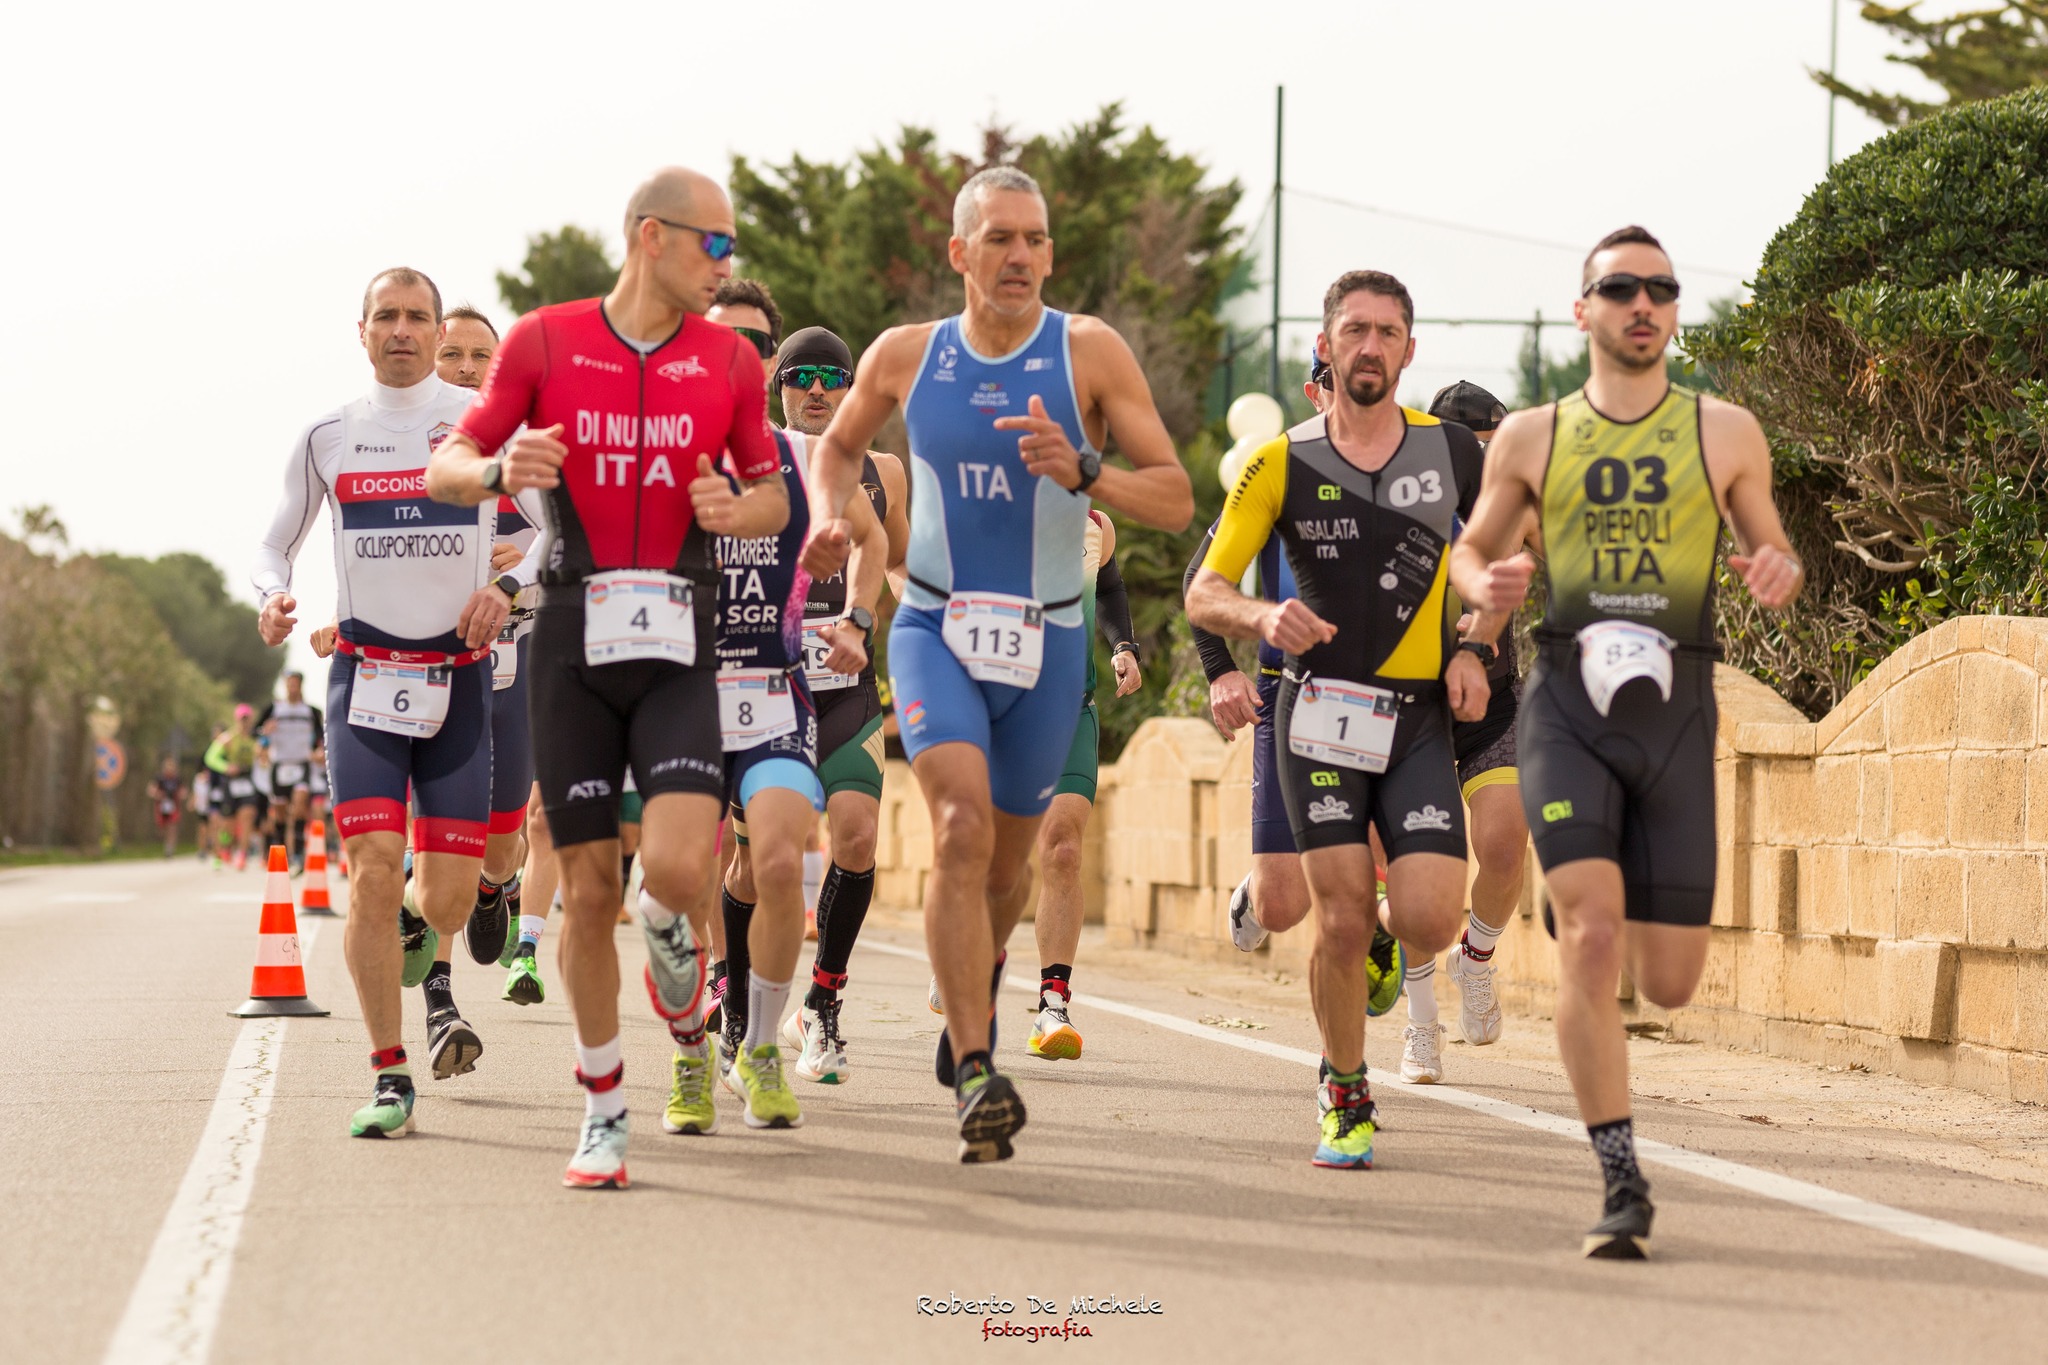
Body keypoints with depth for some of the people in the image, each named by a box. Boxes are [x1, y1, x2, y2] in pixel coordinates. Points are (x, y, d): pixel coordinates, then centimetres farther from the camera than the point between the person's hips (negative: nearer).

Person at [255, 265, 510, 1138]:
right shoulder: (328, 437, 7)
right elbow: (275, 544, 16)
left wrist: (507, 587, -12)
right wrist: (271, 599, -7)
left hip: (459, 676, 0)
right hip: (363, 673, 0)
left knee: (448, 890, -3)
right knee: (373, 870, -14)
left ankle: (436, 983, 34)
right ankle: (390, 1077, -7)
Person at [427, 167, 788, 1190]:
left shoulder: (729, 360, 8)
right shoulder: (544, 341, 2)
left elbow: (774, 495, 18)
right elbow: (445, 470, 4)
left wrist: (736, 510, -5)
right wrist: (499, 470, -18)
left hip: (679, 645, 1)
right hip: (572, 642, -1)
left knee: (677, 865, -19)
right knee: (587, 890, 0)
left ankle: (673, 947, 19)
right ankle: (604, 1115, 15)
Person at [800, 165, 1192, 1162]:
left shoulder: (1089, 353, -7)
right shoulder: (906, 356, 0)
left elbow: (1176, 499, -9)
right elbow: (839, 444, 21)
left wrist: (1082, 472, -26)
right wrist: (830, 518, 1)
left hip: (1046, 641, 1)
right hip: (935, 629, -1)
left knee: (1005, 858, 14)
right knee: (961, 827, -23)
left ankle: (974, 993, 49)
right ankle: (975, 1080, -25)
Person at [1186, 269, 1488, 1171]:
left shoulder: (1453, 453, 5)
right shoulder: (1282, 464, 1)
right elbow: (1203, 596, 0)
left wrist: (1472, 652, 2)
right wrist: (1262, 617, -22)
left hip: (1420, 716, 1)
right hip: (1320, 713, -1)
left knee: (1428, 924, -11)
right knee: (1340, 920, -7)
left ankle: (1376, 947, 27)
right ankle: (1346, 1100, 14)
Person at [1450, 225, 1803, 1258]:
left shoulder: (1726, 434, 8)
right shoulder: (1531, 437, 9)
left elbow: (1774, 553, 16)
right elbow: (1471, 548, 20)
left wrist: (1780, 575, -9)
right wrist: (1486, 583, -4)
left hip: (1675, 707, 1)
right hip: (1566, 703, -1)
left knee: (1669, 983, 2)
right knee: (1591, 939, -19)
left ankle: (1582, 906, 38)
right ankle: (1622, 1187, -12)